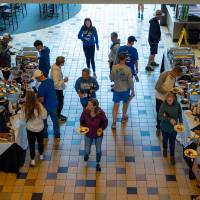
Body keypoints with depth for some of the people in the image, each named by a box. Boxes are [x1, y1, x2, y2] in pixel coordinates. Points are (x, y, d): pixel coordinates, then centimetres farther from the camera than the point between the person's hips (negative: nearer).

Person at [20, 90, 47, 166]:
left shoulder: (25, 107, -23)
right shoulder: (39, 105, -24)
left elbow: (23, 118, -12)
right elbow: (44, 116, -15)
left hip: (30, 129, -1)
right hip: (40, 128, 1)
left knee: (31, 144, 17)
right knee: (40, 142, 25)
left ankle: (32, 160, 25)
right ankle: (41, 155, 45)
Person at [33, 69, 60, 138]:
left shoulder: (41, 86, -28)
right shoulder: (50, 80, -7)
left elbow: (41, 100, -24)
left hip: (46, 106, -6)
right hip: (54, 104, 6)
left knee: (44, 121, 17)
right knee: (55, 120, 20)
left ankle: (45, 135, 34)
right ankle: (57, 135, 34)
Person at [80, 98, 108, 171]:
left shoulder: (100, 113, -28)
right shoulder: (85, 111, -24)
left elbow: (105, 121, -9)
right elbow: (82, 120, -3)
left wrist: (102, 128, -23)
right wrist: (82, 126, -18)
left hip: (98, 135, -1)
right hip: (88, 134, 1)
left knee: (98, 150, 16)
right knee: (87, 151, 13)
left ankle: (98, 164, 46)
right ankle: (87, 154, 54)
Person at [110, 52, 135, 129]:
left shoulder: (114, 67, -14)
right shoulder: (128, 69, -19)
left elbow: (111, 78, -2)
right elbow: (130, 81, -14)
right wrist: (132, 90, -2)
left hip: (116, 89, 1)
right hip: (125, 89, -1)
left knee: (116, 105, 8)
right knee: (125, 103, 23)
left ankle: (114, 122, 5)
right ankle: (124, 117, 42)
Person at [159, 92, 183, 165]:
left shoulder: (177, 104, -15)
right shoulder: (163, 105, -22)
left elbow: (180, 114, 1)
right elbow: (160, 117, -23)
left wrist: (181, 122, -10)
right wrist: (170, 119, -31)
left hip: (174, 127, 1)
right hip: (165, 127, -1)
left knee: (172, 142, 10)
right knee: (165, 139, 24)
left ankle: (172, 156, 30)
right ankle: (165, 149, 55)